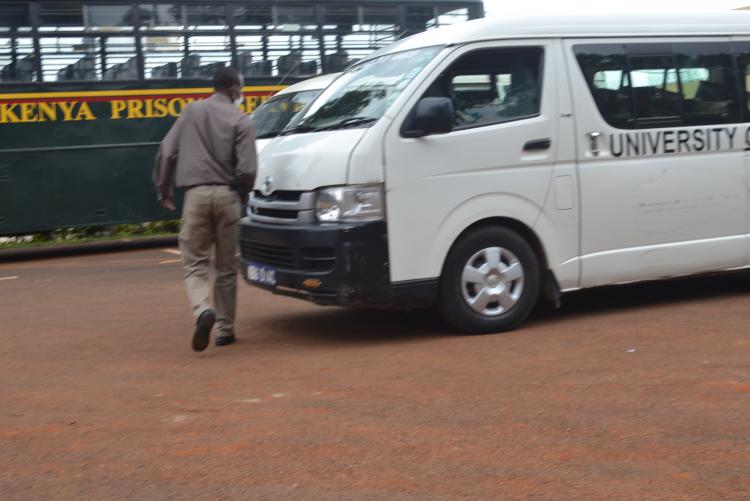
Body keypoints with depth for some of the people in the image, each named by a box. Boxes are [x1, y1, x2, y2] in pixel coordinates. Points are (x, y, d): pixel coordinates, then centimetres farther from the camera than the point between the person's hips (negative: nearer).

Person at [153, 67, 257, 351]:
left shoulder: (191, 111, 7)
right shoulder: (241, 121, -1)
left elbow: (166, 152, 4)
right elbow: (247, 169, -8)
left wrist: (163, 190, 16)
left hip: (196, 194, 1)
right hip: (227, 195, -1)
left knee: (194, 263, 5)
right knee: (226, 266, 11)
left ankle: (203, 310, -22)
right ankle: (225, 328, 17)